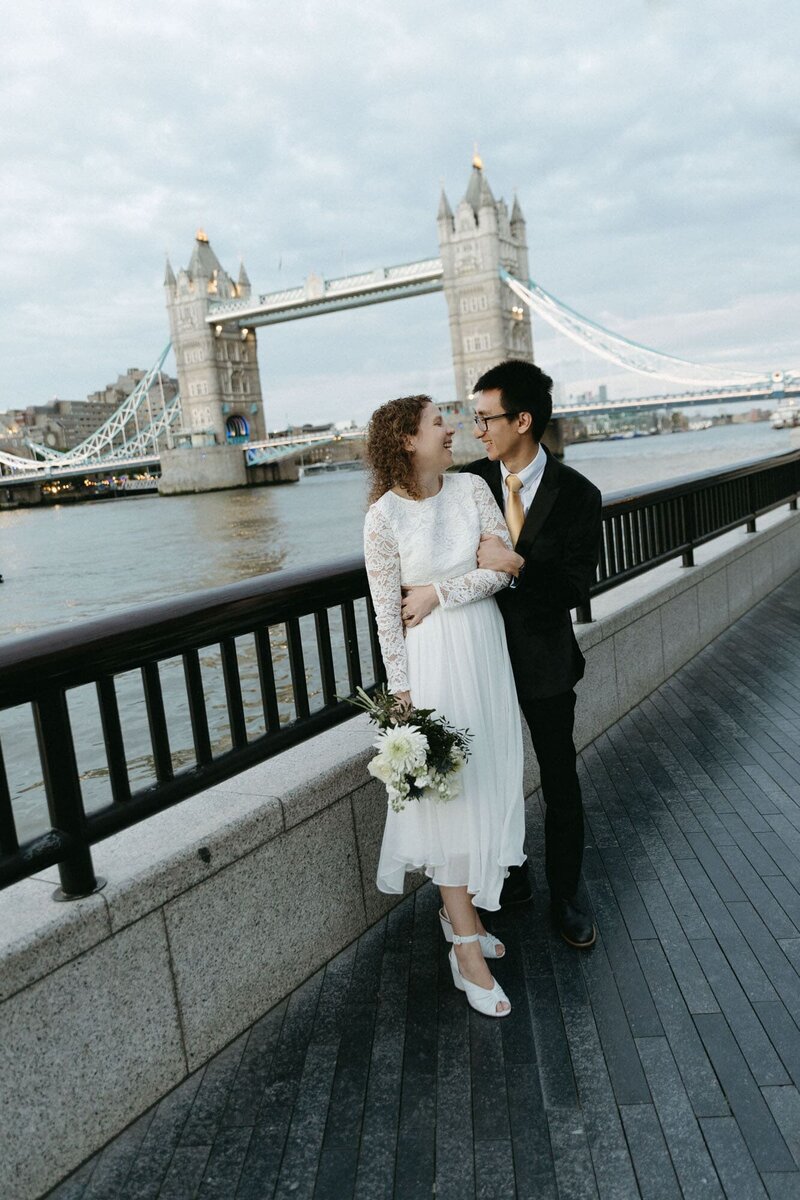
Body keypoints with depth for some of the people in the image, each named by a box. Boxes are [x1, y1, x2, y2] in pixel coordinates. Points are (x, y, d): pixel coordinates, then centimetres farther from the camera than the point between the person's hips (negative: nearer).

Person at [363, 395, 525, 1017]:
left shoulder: (472, 488, 1)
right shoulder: (383, 517, -11)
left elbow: (503, 566, -5)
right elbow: (388, 614, -10)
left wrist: (439, 594, -13)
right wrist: (403, 695, -11)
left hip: (485, 646, 5)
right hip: (431, 657, -5)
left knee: (485, 781, 13)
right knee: (446, 793, 0)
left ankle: (458, 908, 34)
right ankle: (467, 950, 11)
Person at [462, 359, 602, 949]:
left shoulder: (577, 494, -13)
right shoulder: (469, 481, -6)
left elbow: (577, 588, -15)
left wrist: (517, 564, -27)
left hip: (545, 658, -2)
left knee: (560, 781, 11)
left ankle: (564, 896, 32)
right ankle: (511, 877, 39)